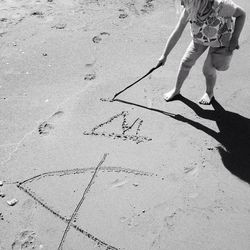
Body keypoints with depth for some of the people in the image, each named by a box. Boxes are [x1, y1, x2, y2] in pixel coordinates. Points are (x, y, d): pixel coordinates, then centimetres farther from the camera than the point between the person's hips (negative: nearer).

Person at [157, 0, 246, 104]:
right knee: (185, 62, 3)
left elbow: (241, 14, -22)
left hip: (223, 36, -3)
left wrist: (234, 39, -27)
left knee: (208, 69, -7)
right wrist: (164, 55, -13)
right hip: (200, 37, 4)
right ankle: (176, 90, 28)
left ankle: (209, 93, 26)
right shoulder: (189, 10, -28)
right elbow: (176, 34, -19)